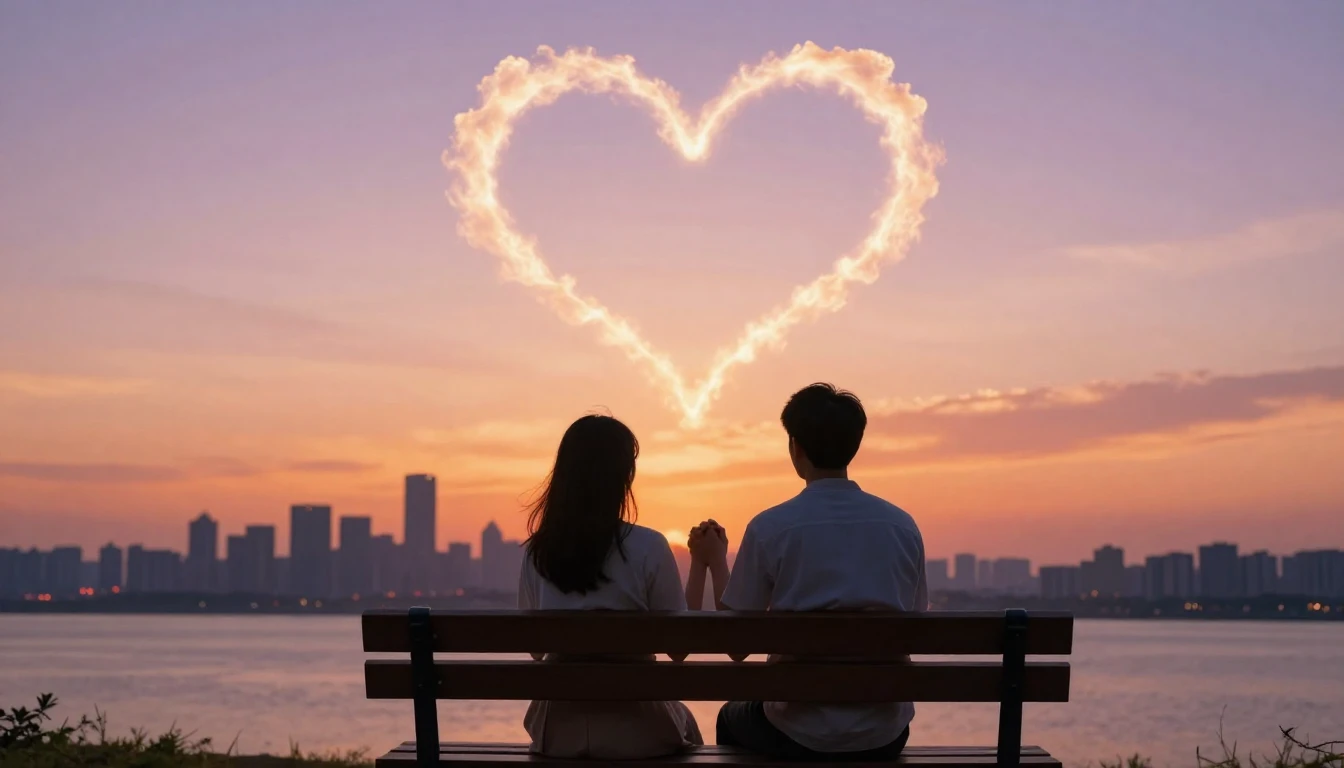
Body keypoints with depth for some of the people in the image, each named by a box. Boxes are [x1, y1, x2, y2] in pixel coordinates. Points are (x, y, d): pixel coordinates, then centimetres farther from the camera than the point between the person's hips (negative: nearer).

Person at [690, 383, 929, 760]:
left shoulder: (769, 528, -11)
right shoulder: (904, 526, -3)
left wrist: (716, 565, 10)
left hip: (802, 734, -2)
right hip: (885, 734, 3)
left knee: (733, 718, 32)